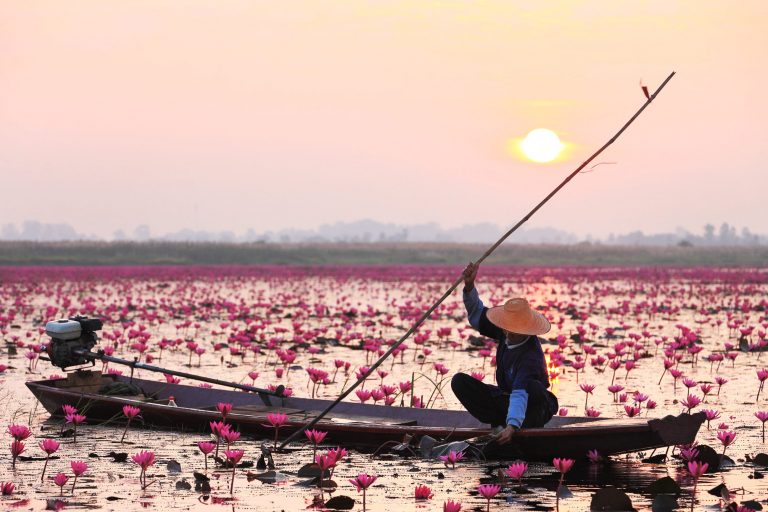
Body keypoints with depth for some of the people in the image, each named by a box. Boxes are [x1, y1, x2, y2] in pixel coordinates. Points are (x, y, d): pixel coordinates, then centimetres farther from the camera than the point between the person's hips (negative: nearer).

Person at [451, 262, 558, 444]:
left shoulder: (531, 357, -33)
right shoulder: (505, 333, -11)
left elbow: (520, 394, -45)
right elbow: (477, 314, 1)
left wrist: (512, 426, -58)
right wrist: (469, 287, -16)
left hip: (532, 407, -7)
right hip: (505, 398, 7)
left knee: (534, 388, -44)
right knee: (459, 381, -12)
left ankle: (530, 429, -18)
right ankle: (500, 422, -14)